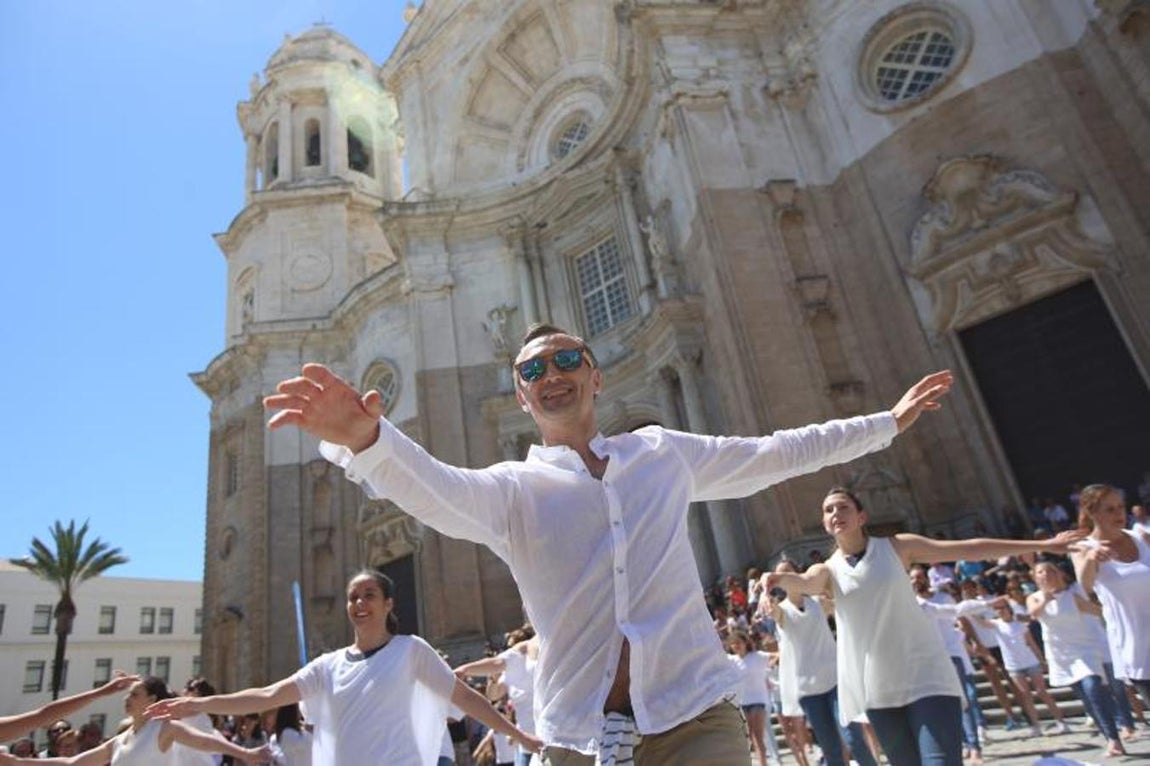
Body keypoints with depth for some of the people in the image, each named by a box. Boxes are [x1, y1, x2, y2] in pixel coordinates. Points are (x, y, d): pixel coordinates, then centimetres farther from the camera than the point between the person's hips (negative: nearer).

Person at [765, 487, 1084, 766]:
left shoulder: (896, 546, 2)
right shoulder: (827, 570, 2)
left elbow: (970, 548, 4)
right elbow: (804, 582, -21)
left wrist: (1043, 545, 5)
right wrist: (780, 578, -45)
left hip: (925, 678, -2)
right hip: (878, 690, 2)